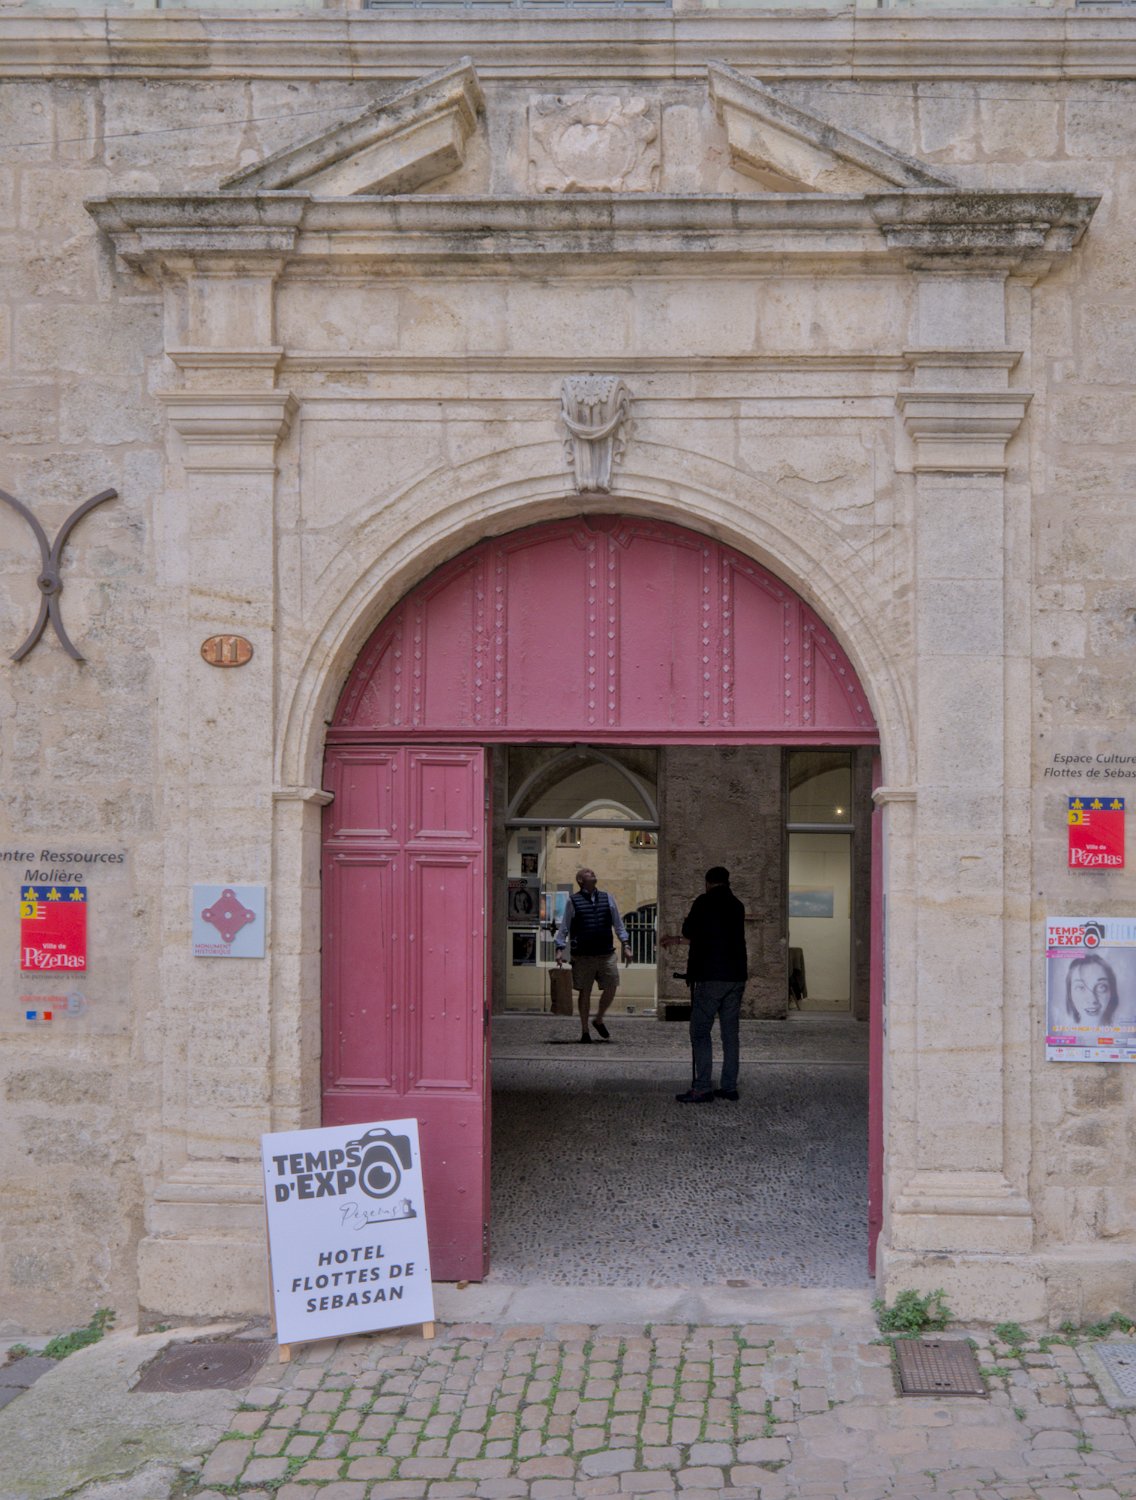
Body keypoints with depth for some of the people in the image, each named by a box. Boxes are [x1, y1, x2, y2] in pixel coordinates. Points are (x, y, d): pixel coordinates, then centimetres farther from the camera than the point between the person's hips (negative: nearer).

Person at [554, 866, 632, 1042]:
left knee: (611, 988, -2)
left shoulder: (607, 898, 12)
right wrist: (560, 949, -5)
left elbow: (618, 924, 15)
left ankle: (599, 1020, 23)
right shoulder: (573, 901, 2)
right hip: (583, 955, -3)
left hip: (606, 953, 3)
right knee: (585, 992, 2)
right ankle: (584, 1031, 14)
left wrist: (626, 945, 7)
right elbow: (564, 927, 4)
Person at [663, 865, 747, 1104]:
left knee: (700, 1031, -3)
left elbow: (689, 932, 3)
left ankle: (703, 1088, -8)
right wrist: (676, 940, 34)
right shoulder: (737, 906, 14)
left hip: (711, 977, -6)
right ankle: (729, 1086, 11)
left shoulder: (704, 901, -6)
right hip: (736, 976, 6)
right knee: (730, 1032, 10)